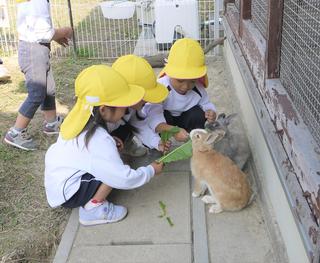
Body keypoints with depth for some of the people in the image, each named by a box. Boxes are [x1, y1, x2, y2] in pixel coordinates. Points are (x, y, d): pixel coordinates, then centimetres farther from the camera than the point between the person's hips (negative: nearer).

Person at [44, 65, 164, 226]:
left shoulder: (79, 118, -6)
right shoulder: (98, 141, -29)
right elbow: (125, 179, -28)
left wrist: (111, 140, 0)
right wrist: (151, 170, -12)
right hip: (67, 194, -8)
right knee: (112, 170, -18)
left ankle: (91, 205, 7)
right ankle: (92, 208, -7)